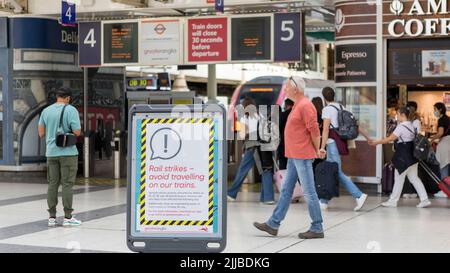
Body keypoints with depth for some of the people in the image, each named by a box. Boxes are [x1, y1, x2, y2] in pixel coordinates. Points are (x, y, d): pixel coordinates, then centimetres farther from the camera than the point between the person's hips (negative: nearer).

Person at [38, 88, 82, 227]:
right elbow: (77, 132, -13)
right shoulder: (71, 110, -8)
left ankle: (52, 217, 11)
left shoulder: (46, 111, 6)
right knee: (67, 184, 0)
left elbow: (41, 133, 10)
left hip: (51, 152, 5)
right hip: (68, 152, -5)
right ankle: (68, 217, 1)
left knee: (53, 184, 9)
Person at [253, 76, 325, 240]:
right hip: (293, 157, 10)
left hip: (302, 156, -10)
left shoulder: (305, 106, -16)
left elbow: (314, 130, -18)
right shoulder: (297, 105, 16)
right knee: (286, 190, 12)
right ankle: (273, 224, 17)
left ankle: (317, 229, 3)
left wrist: (317, 150, -8)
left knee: (308, 192, -4)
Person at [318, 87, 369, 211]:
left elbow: (326, 129, -16)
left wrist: (322, 147, -17)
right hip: (339, 142, 9)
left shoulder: (327, 109, -9)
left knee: (338, 173, -5)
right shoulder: (340, 107, 13)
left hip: (332, 143, -9)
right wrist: (366, 136, 19)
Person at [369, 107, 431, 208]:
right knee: (414, 178, 12)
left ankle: (393, 201, 11)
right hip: (412, 156, 9)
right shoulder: (411, 125, 11)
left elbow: (389, 139, -16)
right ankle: (424, 199, 8)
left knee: (399, 178, 1)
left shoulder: (401, 127, -16)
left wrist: (376, 142, -9)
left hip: (403, 157, -9)